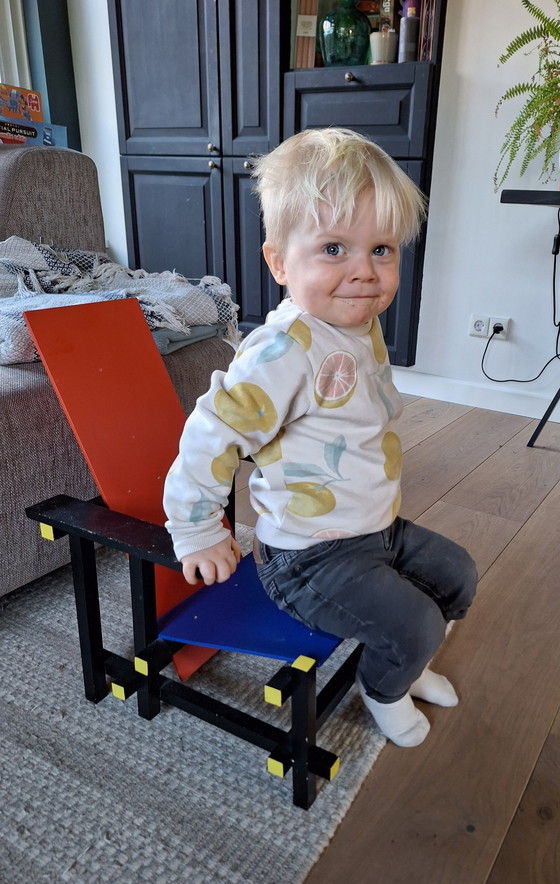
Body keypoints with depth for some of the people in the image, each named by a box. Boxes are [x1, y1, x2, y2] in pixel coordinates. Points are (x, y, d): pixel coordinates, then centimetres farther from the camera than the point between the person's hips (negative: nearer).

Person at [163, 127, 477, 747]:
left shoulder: (364, 329, 1)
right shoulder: (284, 353, -28)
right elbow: (211, 436, -27)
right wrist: (198, 536, -19)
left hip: (379, 528, 9)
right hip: (310, 557, -9)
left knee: (457, 575, 19)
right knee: (415, 623, -14)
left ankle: (407, 663, 44)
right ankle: (383, 690, 21)